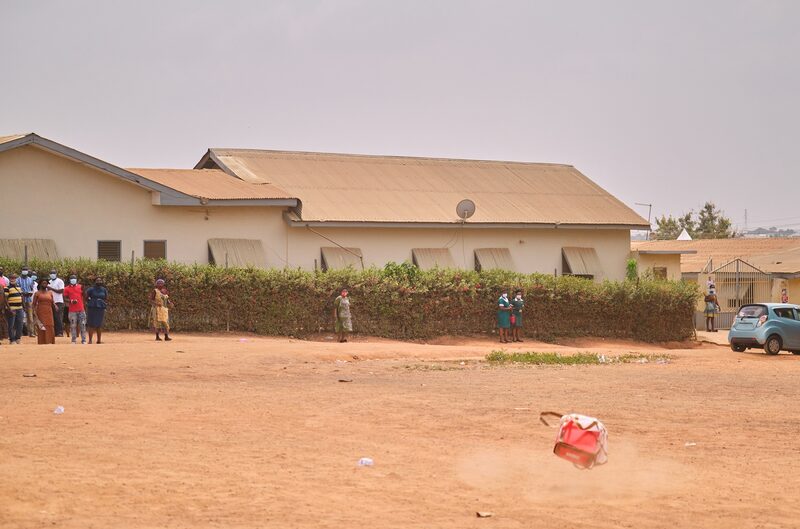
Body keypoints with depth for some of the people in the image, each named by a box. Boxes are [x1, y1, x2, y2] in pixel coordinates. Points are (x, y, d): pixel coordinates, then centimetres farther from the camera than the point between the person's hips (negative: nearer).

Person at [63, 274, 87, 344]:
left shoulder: (80, 287, 11)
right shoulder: (67, 288, 4)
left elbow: (84, 296, 16)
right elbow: (65, 298, -1)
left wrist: (83, 289, 1)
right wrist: (71, 301, -14)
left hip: (81, 309, 2)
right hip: (72, 310, -2)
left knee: (83, 325, 2)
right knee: (73, 325, -3)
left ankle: (83, 340, 6)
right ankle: (74, 340, 3)